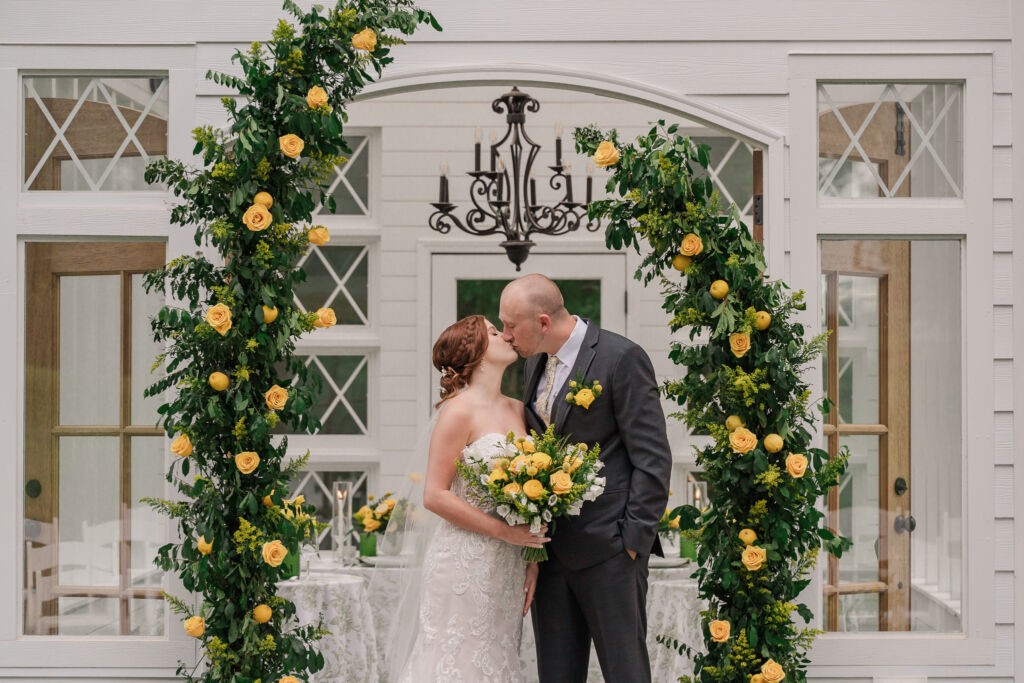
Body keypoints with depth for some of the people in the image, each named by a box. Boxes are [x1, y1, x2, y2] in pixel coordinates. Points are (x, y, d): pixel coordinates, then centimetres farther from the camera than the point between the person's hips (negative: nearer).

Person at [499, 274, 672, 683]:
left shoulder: (622, 358, -11)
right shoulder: (535, 362, 13)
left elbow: (653, 458, -11)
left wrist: (634, 538, -14)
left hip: (607, 548, -7)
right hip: (551, 549, 7)